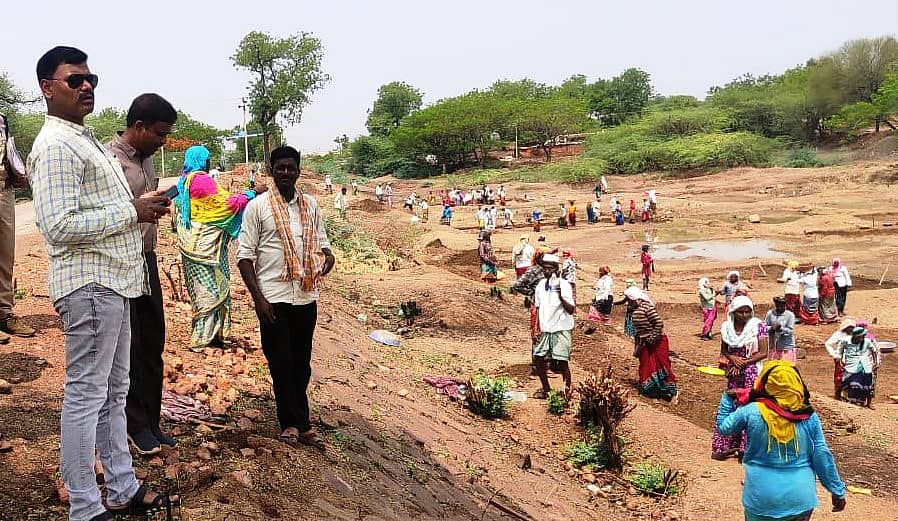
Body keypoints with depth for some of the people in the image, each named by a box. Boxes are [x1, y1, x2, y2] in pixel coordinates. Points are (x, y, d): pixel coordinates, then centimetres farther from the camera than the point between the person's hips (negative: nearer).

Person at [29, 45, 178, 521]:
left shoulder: (83, 139, 19)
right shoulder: (55, 145, -13)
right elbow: (60, 225, -22)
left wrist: (142, 205, 10)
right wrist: (132, 211, -16)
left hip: (113, 282, 10)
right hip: (89, 284, -10)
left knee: (113, 392, 15)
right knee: (86, 394, -2)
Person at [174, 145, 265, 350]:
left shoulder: (184, 180, 12)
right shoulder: (201, 180, -15)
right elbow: (226, 203, -16)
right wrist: (253, 193, -9)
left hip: (191, 244, 9)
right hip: (204, 246, -9)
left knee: (201, 288, 13)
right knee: (210, 288, -3)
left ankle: (207, 333, 20)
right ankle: (201, 338, 0)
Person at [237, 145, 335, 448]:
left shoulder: (310, 205, 9)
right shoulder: (258, 206, -2)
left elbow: (321, 241, 18)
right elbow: (245, 254, -5)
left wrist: (328, 256, -7)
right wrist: (257, 297, -12)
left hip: (306, 296, 4)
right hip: (273, 298, -4)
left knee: (301, 363, 11)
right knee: (281, 363, 3)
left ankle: (296, 424, 22)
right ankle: (296, 423, 16)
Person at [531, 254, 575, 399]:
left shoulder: (564, 285, -11)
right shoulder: (540, 285, 6)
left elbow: (571, 310, -18)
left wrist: (560, 296, -33)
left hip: (561, 329, -6)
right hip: (544, 330, 6)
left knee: (562, 362, -5)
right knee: (538, 359, 5)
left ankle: (568, 389, 16)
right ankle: (545, 389, 24)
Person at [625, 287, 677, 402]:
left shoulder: (647, 307, -19)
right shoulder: (635, 310, 8)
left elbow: (659, 323, -24)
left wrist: (653, 339, -20)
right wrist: (637, 345, 19)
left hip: (657, 342, -9)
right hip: (645, 343, 9)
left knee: (663, 366, -7)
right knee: (645, 367, 11)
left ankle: (673, 393, 0)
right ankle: (649, 390, 23)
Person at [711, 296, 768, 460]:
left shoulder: (757, 326, -6)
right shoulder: (726, 327, 3)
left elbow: (763, 353, -8)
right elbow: (723, 351, 11)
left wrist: (743, 363, -13)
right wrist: (732, 357, -10)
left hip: (752, 372, -3)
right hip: (733, 373, 3)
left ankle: (747, 448, 5)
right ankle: (725, 446, 17)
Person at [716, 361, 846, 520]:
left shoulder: (751, 412, -12)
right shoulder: (809, 416, -8)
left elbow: (723, 427, 4)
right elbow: (822, 456, -3)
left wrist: (728, 398, 18)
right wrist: (838, 490, 9)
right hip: (801, 499, 2)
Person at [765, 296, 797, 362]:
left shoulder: (790, 315, -4)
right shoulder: (770, 313, 3)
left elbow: (790, 331, -10)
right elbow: (764, 327, 0)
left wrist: (781, 328, -27)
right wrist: (772, 328, -19)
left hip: (786, 347, -3)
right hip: (772, 346, 3)